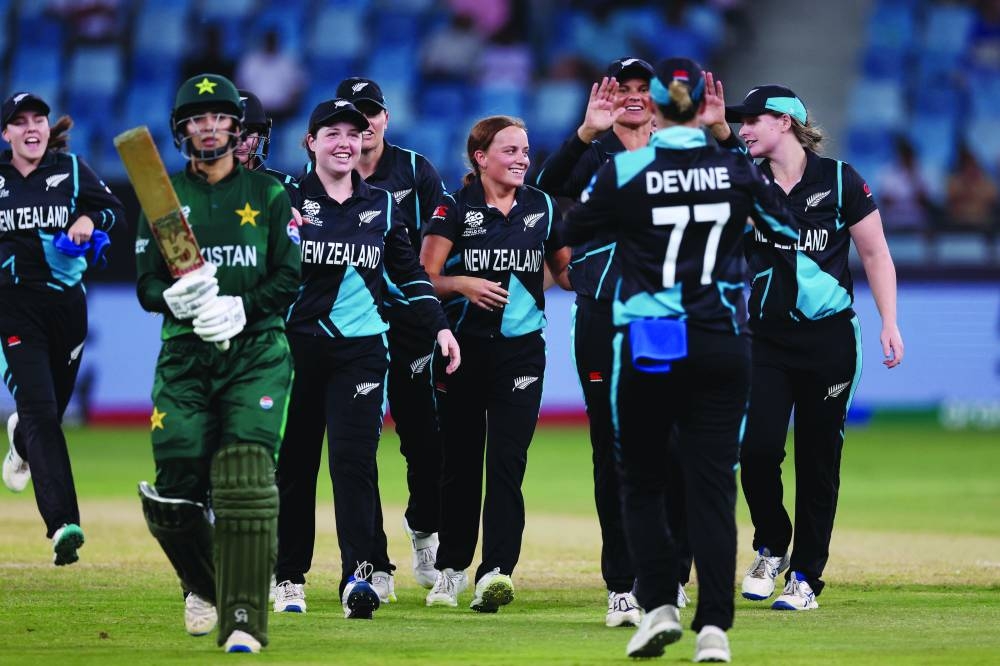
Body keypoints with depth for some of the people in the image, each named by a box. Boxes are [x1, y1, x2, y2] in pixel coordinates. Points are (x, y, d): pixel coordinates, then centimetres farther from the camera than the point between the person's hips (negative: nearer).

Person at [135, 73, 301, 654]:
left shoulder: (268, 194, 8)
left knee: (246, 482, -18)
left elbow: (291, 279, 1)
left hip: (256, 352, -2)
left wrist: (240, 308, -16)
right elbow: (146, 286, 6)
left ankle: (244, 621, -17)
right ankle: (204, 586, 28)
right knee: (176, 491, -4)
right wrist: (175, 298, -17)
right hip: (185, 358, 2)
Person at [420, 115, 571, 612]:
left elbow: (565, 272, 16)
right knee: (460, 462, 6)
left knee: (507, 460, -11)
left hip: (521, 348, 1)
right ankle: (451, 569, 19)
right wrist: (462, 283, -22)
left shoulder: (543, 208, 7)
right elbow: (424, 280, -4)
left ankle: (495, 572, -19)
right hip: (463, 347, -1)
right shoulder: (456, 209, -2)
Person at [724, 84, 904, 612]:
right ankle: (770, 549, 13)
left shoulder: (840, 181, -2)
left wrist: (889, 323, -7)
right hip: (765, 341, 2)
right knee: (757, 446, -12)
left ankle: (806, 576, 11)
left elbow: (875, 254, 1)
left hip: (829, 338, -2)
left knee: (818, 460, 1)